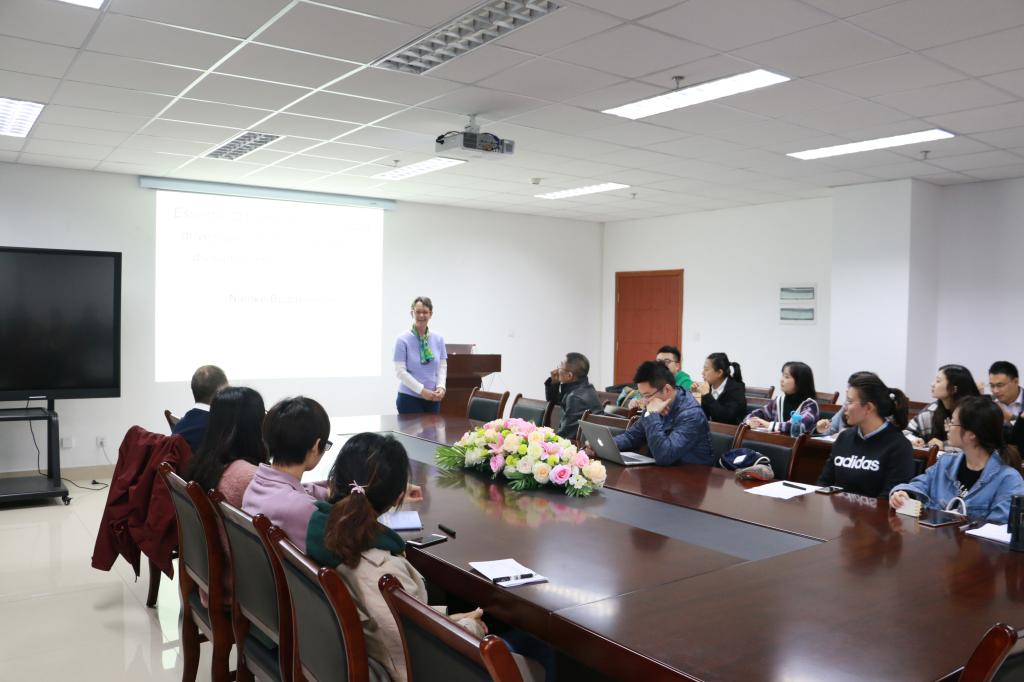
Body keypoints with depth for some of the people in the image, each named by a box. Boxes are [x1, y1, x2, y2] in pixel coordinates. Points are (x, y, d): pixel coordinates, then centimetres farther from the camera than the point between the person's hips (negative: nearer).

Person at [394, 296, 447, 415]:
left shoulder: (438, 339, 6)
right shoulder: (402, 339, -8)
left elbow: (442, 366, 8)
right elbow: (400, 371, -12)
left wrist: (441, 387, -10)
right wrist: (422, 390, -18)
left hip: (433, 398, 4)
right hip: (409, 398, -4)